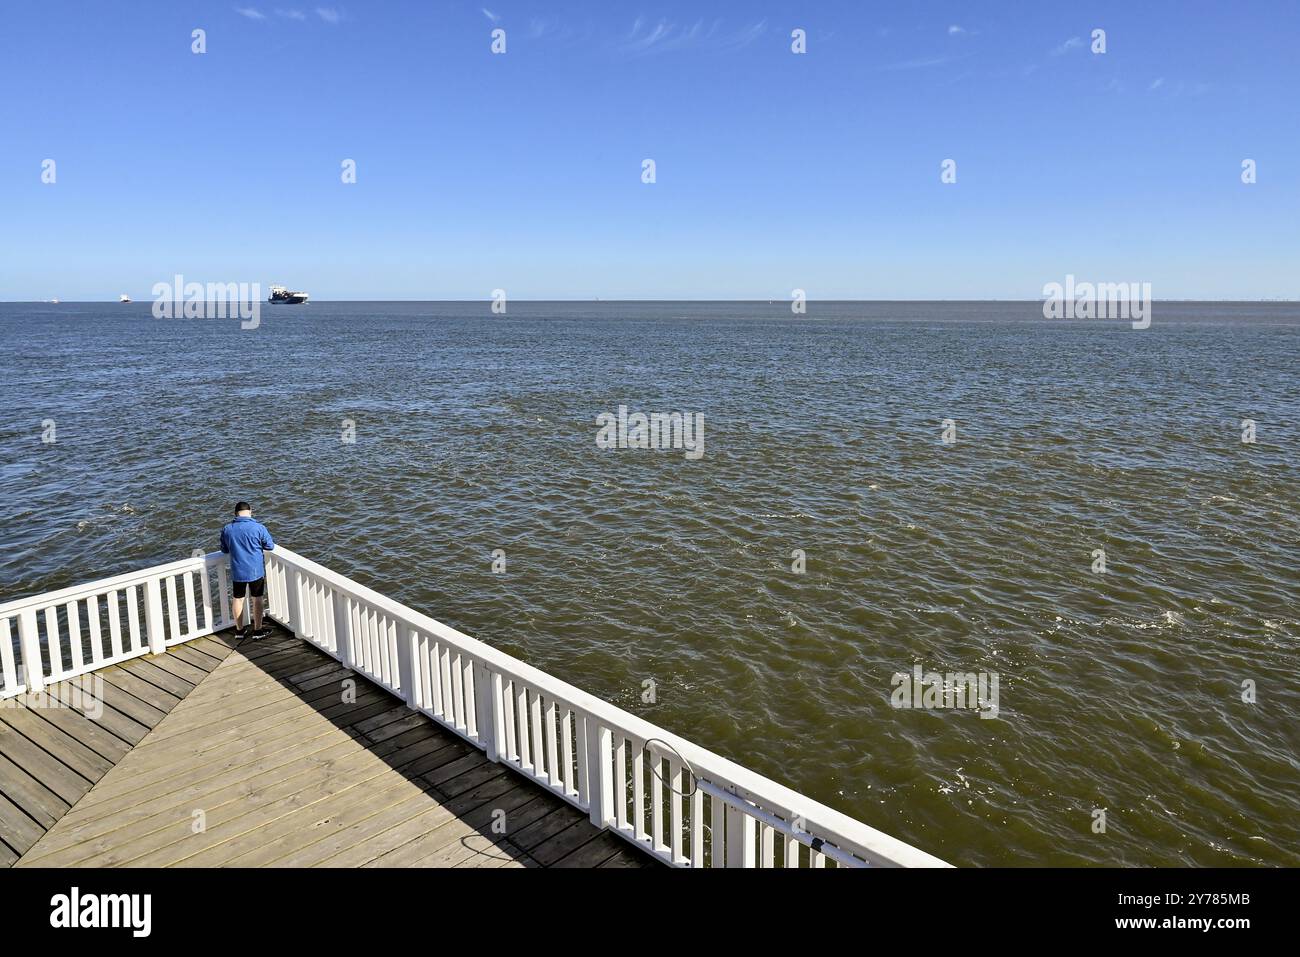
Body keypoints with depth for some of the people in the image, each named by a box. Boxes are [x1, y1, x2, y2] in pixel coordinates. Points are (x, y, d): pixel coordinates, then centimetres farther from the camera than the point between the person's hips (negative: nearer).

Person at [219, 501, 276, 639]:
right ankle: (257, 631, 14)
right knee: (257, 599, 8)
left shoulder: (227, 529, -5)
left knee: (237, 599, 15)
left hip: (237, 571, 3)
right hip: (256, 570, -3)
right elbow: (270, 546, -4)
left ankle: (239, 630, 26)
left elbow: (224, 550, 8)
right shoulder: (258, 528, -14)